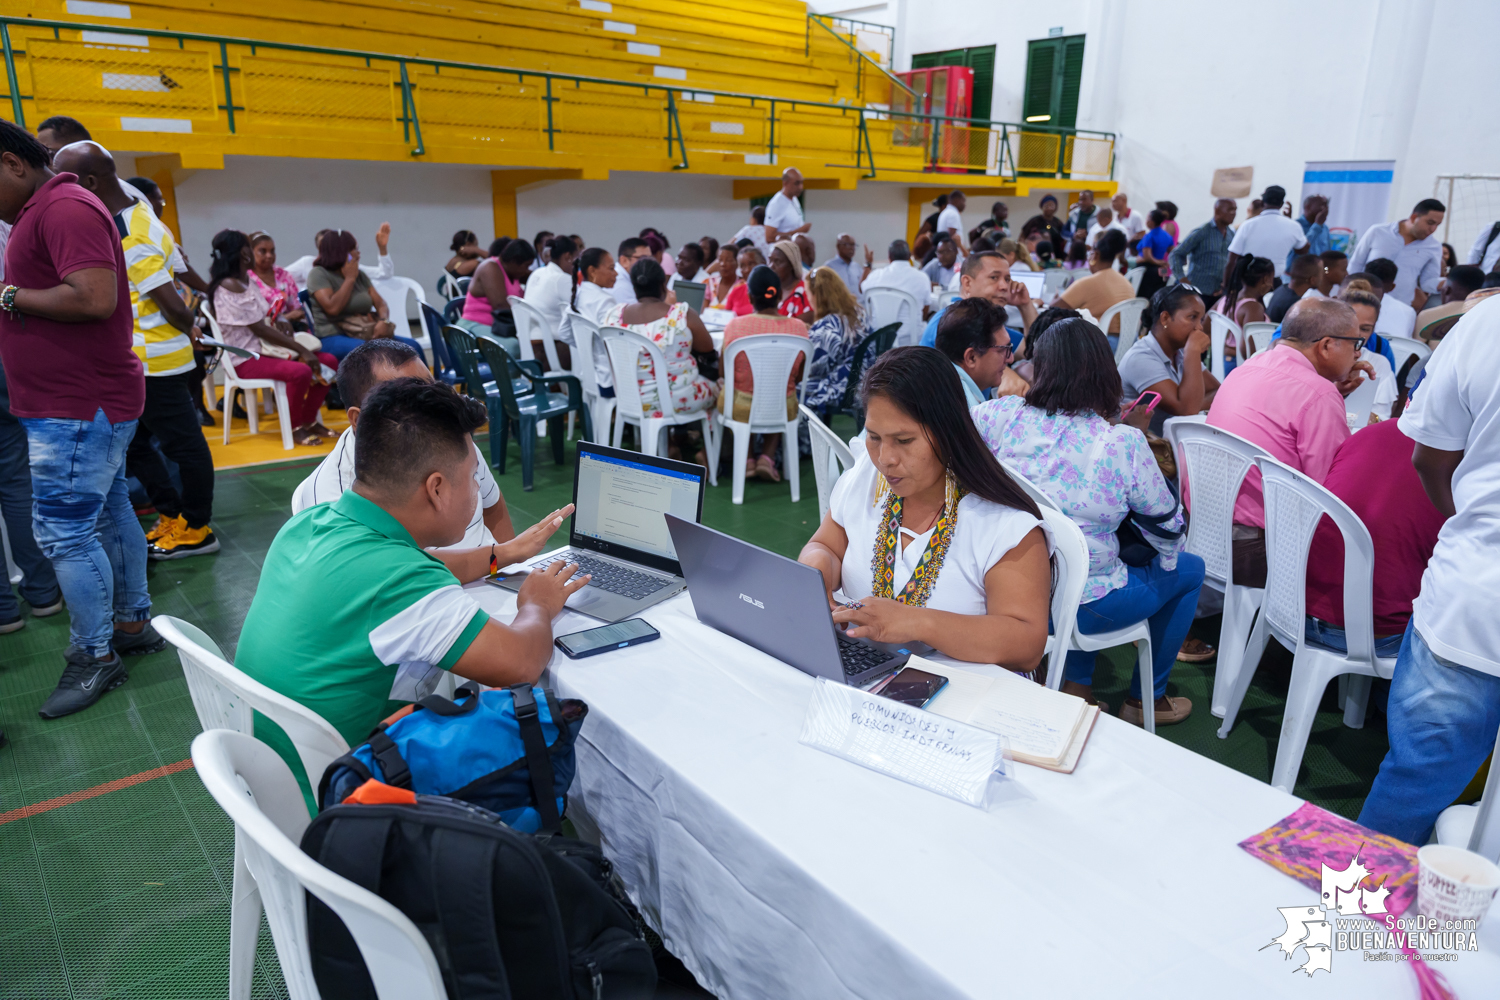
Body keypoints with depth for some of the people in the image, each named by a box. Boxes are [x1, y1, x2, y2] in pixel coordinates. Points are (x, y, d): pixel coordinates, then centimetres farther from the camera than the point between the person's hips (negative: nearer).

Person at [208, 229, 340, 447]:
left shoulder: (245, 280, 14)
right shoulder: (230, 286, -16)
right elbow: (259, 329, -19)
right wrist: (302, 350, -19)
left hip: (263, 347, 10)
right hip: (246, 358, -10)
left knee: (329, 361, -3)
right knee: (301, 372, -34)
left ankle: (309, 420, 7)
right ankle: (295, 428, -12)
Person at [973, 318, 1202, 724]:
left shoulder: (1005, 415, -14)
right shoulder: (1124, 443, -19)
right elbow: (1167, 524, -6)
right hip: (1081, 607, -4)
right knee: (1189, 569, 23)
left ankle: (1078, 685, 37)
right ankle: (1145, 699, 36)